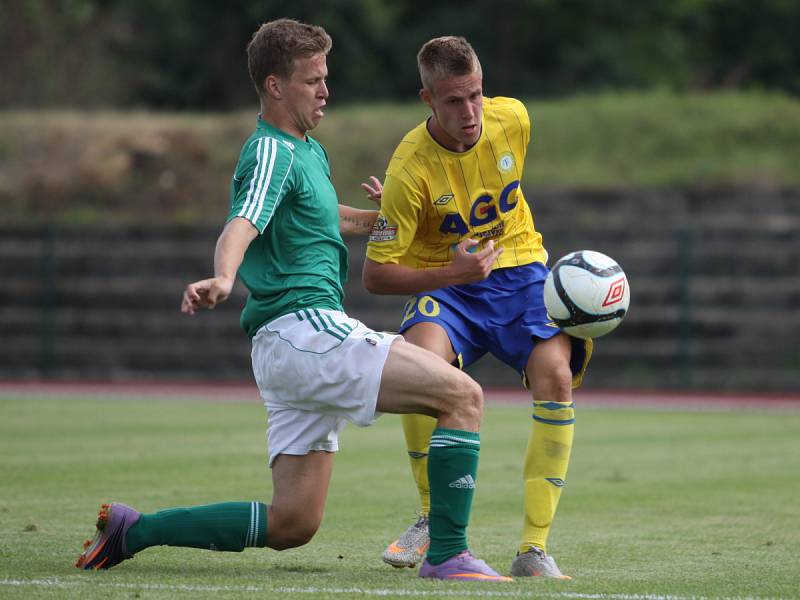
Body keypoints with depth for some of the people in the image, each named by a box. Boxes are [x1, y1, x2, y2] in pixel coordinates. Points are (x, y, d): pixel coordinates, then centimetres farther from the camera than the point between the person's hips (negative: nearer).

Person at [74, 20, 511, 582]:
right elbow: (242, 224, -29)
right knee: (462, 395, -16)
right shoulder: (272, 153, -9)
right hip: (304, 328, -10)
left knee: (291, 525, 8)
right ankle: (448, 554, -17)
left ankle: (132, 530, 11)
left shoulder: (310, 151, 22)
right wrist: (222, 278, -48)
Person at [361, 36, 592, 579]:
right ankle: (433, 518, -12)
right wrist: (451, 273, -27)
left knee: (555, 373, -25)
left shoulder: (513, 119, -10)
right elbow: (376, 274, -16)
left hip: (520, 272, 3)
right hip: (446, 283, -3)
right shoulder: (410, 169, -21)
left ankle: (535, 547, -21)